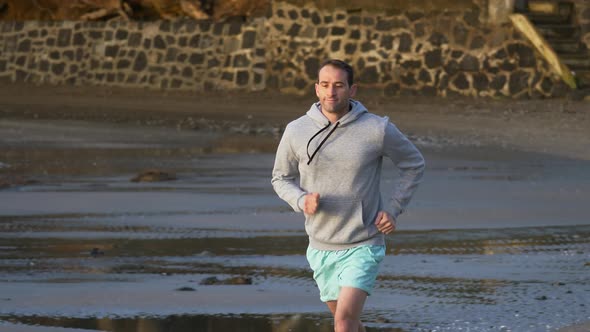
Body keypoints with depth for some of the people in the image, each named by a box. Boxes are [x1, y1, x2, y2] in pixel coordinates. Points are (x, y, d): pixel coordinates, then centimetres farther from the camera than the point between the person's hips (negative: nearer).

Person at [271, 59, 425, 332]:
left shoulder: (378, 130, -11)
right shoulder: (296, 131, -6)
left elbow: (414, 164, 6)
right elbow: (281, 178, 9)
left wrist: (394, 209, -4)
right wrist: (302, 201, -13)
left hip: (363, 246, -4)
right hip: (321, 247, 4)